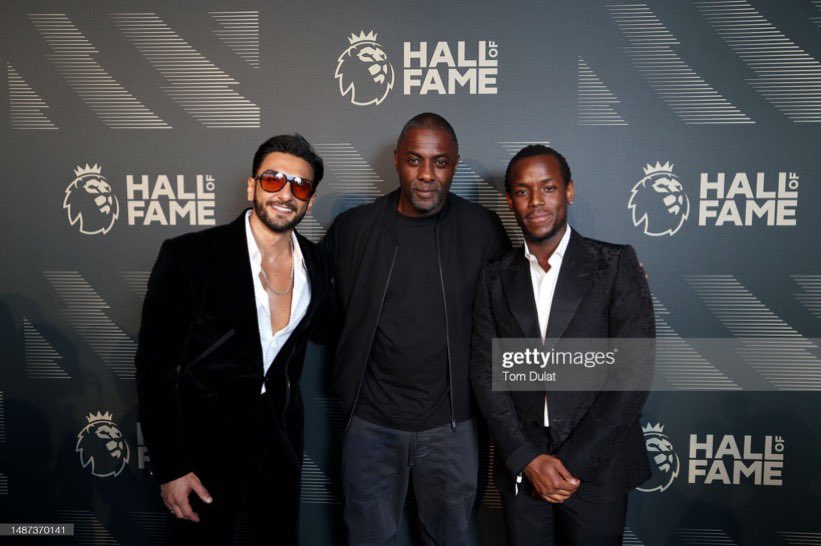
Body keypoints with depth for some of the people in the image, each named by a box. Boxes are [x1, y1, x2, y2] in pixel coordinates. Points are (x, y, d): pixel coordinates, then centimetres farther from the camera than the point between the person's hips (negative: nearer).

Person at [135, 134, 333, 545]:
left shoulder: (317, 265, -3)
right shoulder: (188, 256, -17)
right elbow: (155, 365, -14)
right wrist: (170, 468, -14)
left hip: (281, 440, 4)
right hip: (206, 444, -4)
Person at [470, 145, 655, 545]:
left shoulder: (616, 264, -5)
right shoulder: (496, 278, 4)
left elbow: (636, 370, -10)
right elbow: (485, 372, 1)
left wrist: (573, 462, -13)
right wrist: (527, 458, -9)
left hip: (597, 467, -2)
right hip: (520, 468, 2)